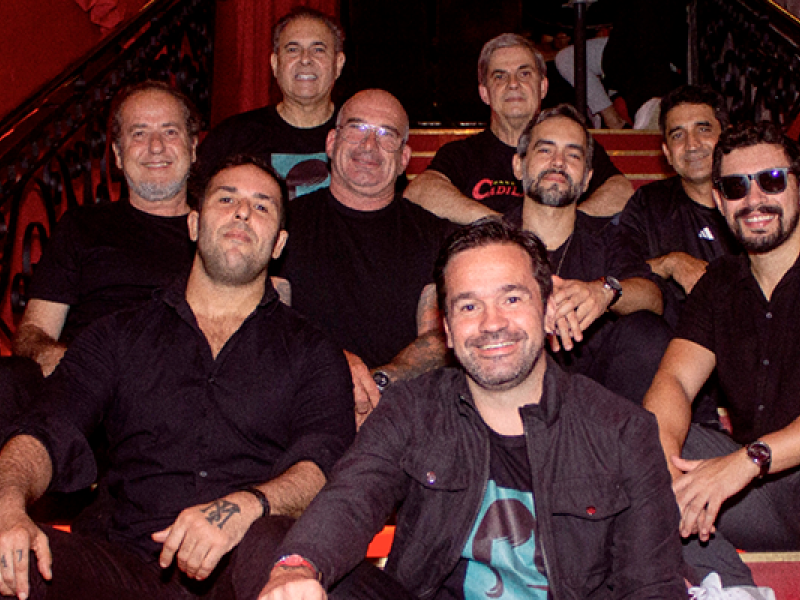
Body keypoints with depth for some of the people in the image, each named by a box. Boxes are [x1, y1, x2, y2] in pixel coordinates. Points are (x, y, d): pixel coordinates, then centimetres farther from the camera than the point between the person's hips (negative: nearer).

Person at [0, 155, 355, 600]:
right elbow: (47, 431, 6)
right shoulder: (115, 337, 19)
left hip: (241, 564, -1)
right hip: (129, 561, 1)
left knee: (267, 542, -36)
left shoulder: (312, 353, 15)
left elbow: (326, 462, -2)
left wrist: (245, 506, -24)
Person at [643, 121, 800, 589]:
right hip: (758, 486, 7)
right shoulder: (721, 285, 12)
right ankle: (735, 590, -18)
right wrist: (661, 457, -23)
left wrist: (747, 460, -31)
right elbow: (674, 380, -1)